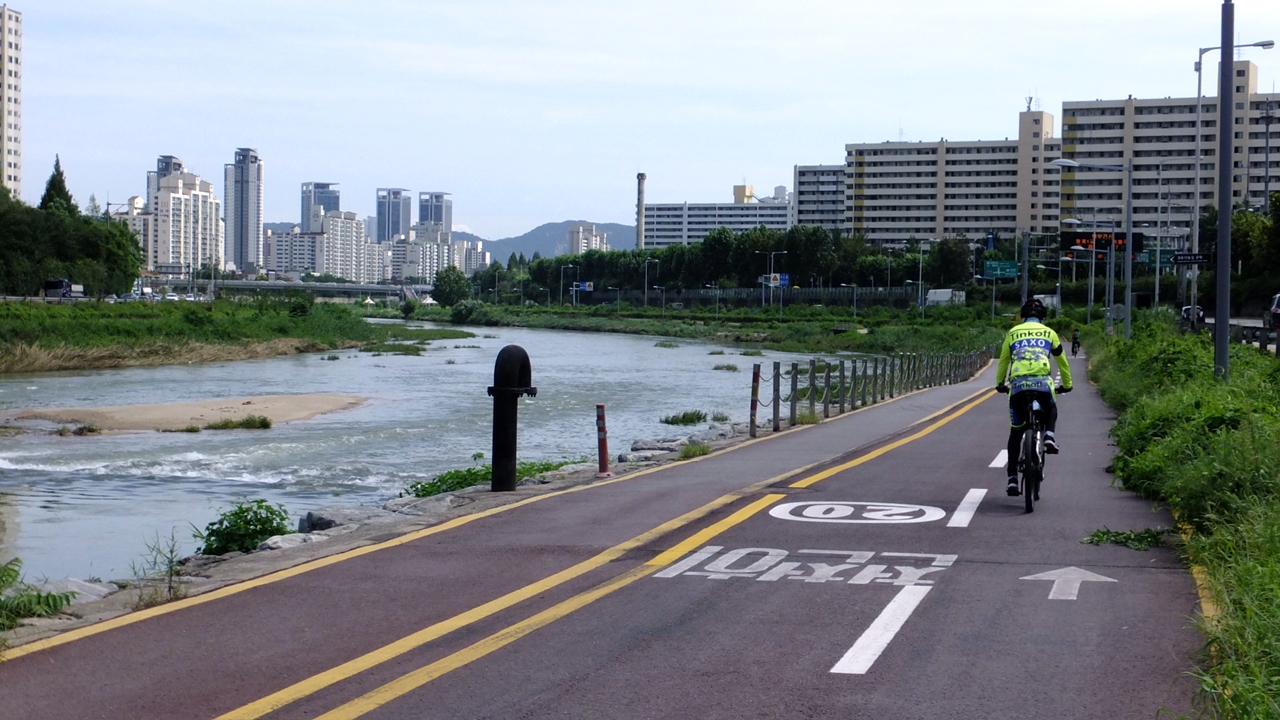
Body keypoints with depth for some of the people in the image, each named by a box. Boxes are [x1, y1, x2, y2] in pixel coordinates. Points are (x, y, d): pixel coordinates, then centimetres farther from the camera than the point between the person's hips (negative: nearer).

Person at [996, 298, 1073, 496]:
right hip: (1042, 383, 0)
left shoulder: (1012, 333, 22)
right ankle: (1049, 436, 3)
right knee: (1051, 409, 34)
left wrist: (1000, 384, 43)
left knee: (1016, 432, 14)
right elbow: (1062, 361, 29)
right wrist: (1067, 384, 43)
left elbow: (1003, 361, 28)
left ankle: (1012, 479, 8)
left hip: (1018, 385, 1)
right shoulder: (1049, 333, 20)